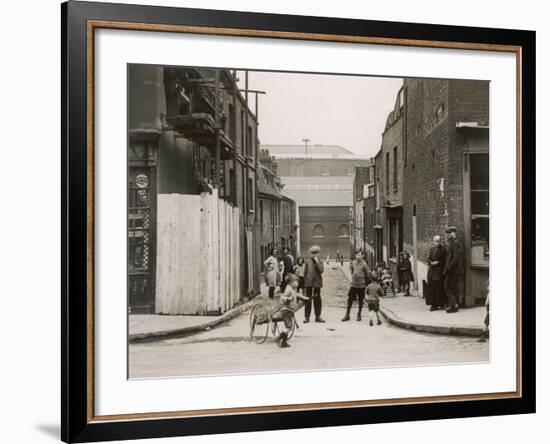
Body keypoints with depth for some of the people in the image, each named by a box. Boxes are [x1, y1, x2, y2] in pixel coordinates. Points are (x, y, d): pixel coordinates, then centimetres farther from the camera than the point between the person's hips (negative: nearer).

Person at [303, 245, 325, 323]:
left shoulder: (320, 262, 6)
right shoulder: (308, 262, 5)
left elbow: (321, 270, -10)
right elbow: (305, 273, 8)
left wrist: (317, 262, -16)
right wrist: (305, 280, 3)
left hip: (317, 282, 1)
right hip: (309, 282, -1)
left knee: (317, 299, 4)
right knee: (308, 299, 0)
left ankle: (318, 316, 11)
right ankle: (307, 317, 5)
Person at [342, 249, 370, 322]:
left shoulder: (364, 264, -8)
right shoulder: (353, 263, 4)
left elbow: (368, 275, -2)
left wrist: (366, 283, 1)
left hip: (361, 285, -3)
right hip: (353, 284, 3)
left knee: (360, 301, 7)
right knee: (350, 299, 2)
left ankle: (359, 315, 20)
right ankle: (347, 315, 10)